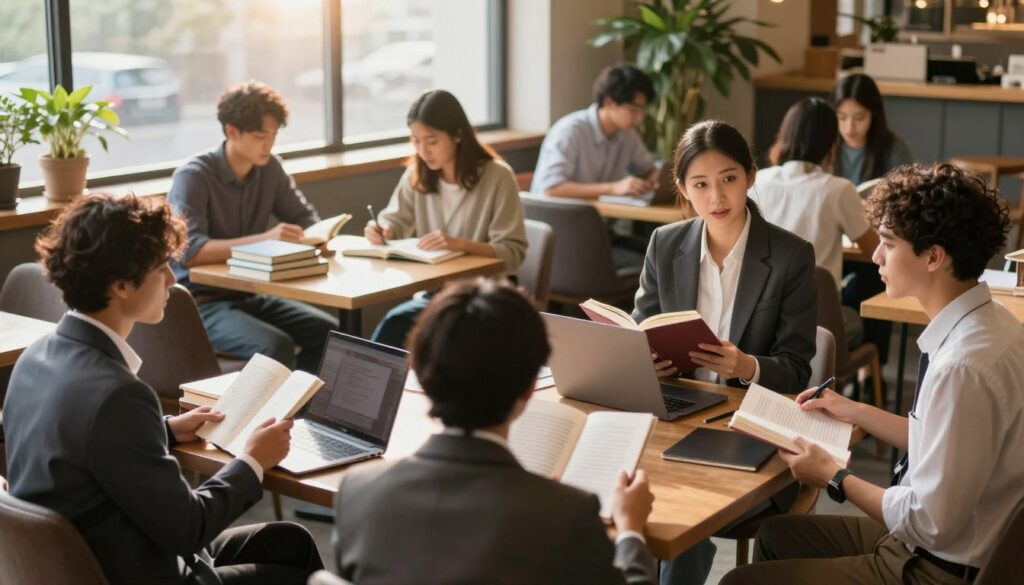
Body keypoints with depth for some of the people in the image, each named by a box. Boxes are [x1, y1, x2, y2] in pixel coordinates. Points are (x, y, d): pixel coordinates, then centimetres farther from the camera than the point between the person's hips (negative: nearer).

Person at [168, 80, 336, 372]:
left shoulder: (270, 168, 2)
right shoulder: (193, 177, -16)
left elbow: (306, 219, 13)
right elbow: (188, 252, -28)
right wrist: (263, 239, -36)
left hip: (250, 295, 7)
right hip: (201, 303, -6)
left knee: (330, 333, -13)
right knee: (277, 346, -30)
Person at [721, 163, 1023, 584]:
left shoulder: (964, 365, -31)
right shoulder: (986, 323, -1)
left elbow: (930, 523, -26)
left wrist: (833, 477, -13)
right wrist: (856, 413, 14)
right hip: (928, 543, 9)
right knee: (777, 535, 23)